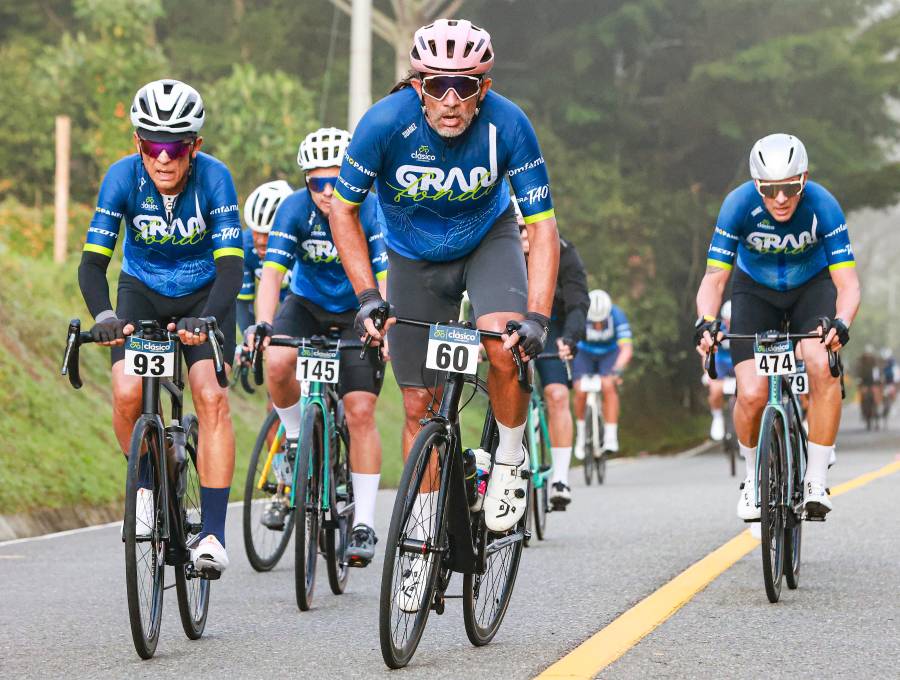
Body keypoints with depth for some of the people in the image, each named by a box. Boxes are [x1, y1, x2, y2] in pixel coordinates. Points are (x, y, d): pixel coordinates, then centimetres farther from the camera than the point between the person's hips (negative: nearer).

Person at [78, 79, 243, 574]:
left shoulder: (214, 178, -26)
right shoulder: (123, 177, -23)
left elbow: (231, 264, -31)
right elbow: (93, 260, -24)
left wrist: (204, 320, -48)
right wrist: (104, 316, -43)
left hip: (203, 295, -1)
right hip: (142, 291, 1)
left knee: (211, 398, -20)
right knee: (127, 394, -21)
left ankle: (213, 535, -17)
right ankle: (147, 486, 9)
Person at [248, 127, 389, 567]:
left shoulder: (372, 212, -23)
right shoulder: (295, 209, -19)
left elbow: (388, 278, -31)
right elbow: (273, 271, -26)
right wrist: (261, 325, -43)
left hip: (359, 312, -2)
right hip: (308, 304, 2)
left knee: (360, 411, -13)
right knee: (277, 362, -29)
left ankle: (365, 524, -5)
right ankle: (298, 446, -2)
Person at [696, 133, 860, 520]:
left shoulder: (822, 205, -29)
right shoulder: (739, 205, -28)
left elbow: (847, 283, -31)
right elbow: (714, 278, -26)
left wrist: (841, 323, -51)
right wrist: (706, 322, -46)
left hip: (812, 287, 0)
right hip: (756, 290, 0)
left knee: (822, 365, -29)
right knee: (752, 395, -18)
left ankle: (816, 481, -17)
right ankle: (754, 477, 12)